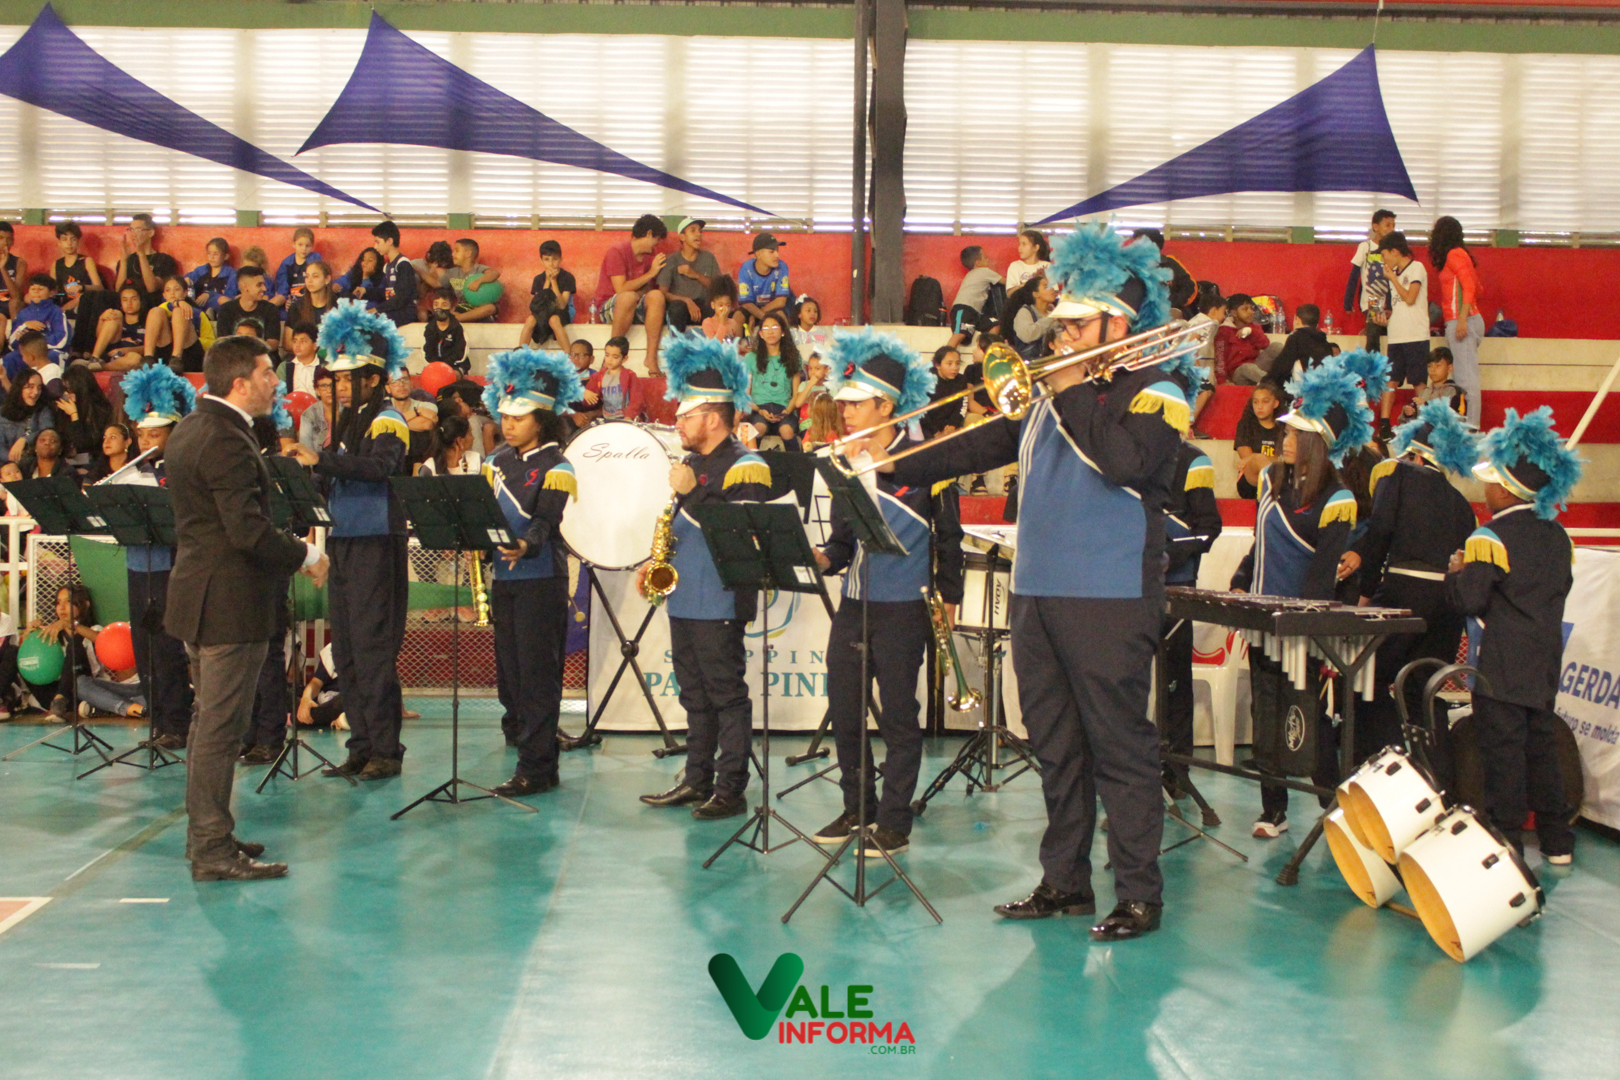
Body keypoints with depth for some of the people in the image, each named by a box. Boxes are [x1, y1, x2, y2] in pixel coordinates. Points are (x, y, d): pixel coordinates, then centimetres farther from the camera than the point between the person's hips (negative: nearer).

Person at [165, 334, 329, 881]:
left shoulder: (188, 430, 13)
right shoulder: (226, 441, -20)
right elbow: (249, 530, -26)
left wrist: (290, 553, 15)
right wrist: (306, 556, -11)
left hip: (199, 596, 11)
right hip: (230, 603, -11)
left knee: (210, 721, 19)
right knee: (220, 727, -5)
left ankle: (205, 835, 29)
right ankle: (214, 852, 1)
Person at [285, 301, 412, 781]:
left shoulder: (387, 420, -7)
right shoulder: (349, 421, 18)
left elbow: (380, 465, -26)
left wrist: (321, 460, -29)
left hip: (376, 546, -9)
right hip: (343, 543, 9)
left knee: (372, 649, -7)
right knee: (346, 650, 10)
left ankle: (386, 751, -2)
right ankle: (361, 746, 16)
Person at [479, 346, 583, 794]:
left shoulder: (555, 467, -8)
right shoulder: (498, 460, 13)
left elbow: (547, 520, -19)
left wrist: (525, 546, -38)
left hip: (541, 580, -7)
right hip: (503, 577, 7)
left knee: (537, 673, -6)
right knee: (509, 669, 13)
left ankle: (535, 768, -5)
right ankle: (520, 733, 33)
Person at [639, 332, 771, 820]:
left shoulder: (745, 467, -11)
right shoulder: (691, 463, 15)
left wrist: (690, 493, -22)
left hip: (719, 605, -9)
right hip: (684, 600, 9)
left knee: (727, 697, -1)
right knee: (695, 697, 15)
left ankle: (731, 789, 5)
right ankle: (697, 780, 23)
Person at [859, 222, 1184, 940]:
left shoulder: (1154, 395, -3)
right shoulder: (1056, 394, 19)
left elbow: (1125, 462, -22)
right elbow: (991, 444, 22)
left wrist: (1072, 396, -12)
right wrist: (897, 467, 18)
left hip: (1108, 601, -7)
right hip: (1037, 592, 7)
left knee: (1120, 745, -5)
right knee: (1056, 746, 12)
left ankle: (1140, 894, 2)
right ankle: (1064, 881, 21)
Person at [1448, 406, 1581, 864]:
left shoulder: (1490, 538, -16)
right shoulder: (1558, 536, 7)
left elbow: (1469, 599, -19)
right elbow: (1561, 588, 15)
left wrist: (1455, 570, -1)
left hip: (1501, 666, -7)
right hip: (1545, 661, 7)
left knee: (1503, 750, -1)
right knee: (1542, 745, 15)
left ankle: (1507, 838, 2)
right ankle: (1557, 840, 20)